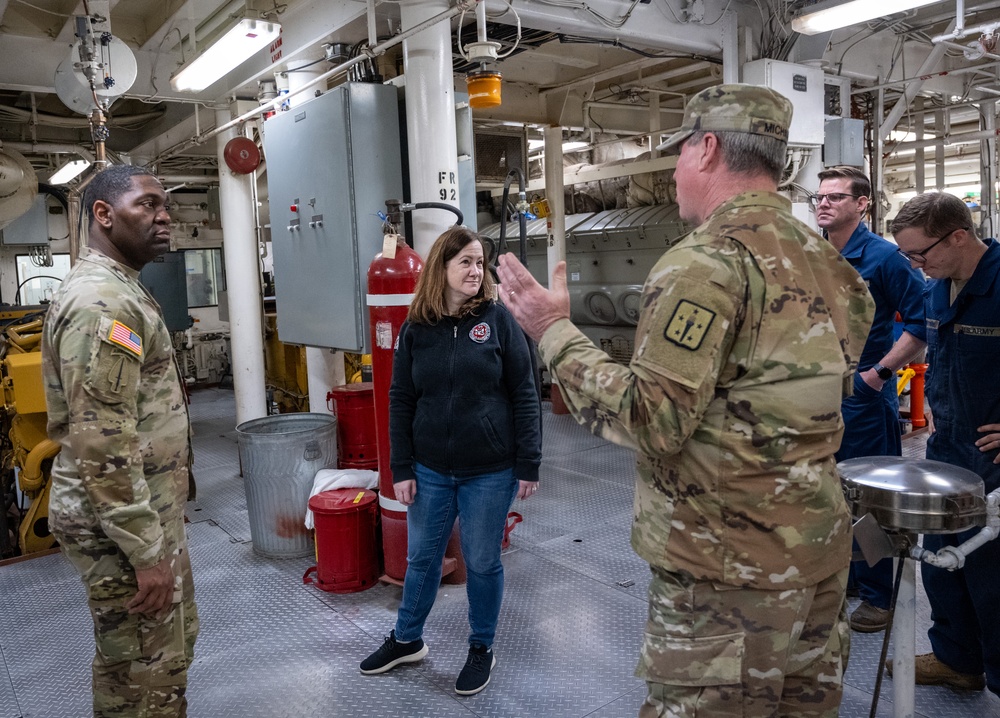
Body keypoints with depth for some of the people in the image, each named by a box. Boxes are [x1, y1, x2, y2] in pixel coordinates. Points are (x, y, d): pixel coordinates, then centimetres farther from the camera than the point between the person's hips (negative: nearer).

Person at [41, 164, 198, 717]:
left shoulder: (120, 289, 13)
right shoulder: (100, 302, -21)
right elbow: (103, 446, -27)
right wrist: (146, 552, -23)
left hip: (151, 512, 10)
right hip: (123, 525, -10)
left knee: (174, 643, 23)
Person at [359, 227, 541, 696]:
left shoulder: (497, 319, -6)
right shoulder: (415, 329, 0)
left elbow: (524, 394, -6)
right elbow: (400, 402, 4)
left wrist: (528, 464, -8)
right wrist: (401, 469, 1)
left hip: (490, 471, -2)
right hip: (430, 471, 3)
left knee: (482, 562, 11)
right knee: (421, 558, 17)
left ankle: (482, 649, 32)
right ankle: (406, 639, 39)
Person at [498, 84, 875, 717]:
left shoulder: (705, 263, -20)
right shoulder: (829, 263, 9)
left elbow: (651, 421, -23)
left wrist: (555, 333, -14)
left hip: (729, 574, -9)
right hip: (821, 551, 9)